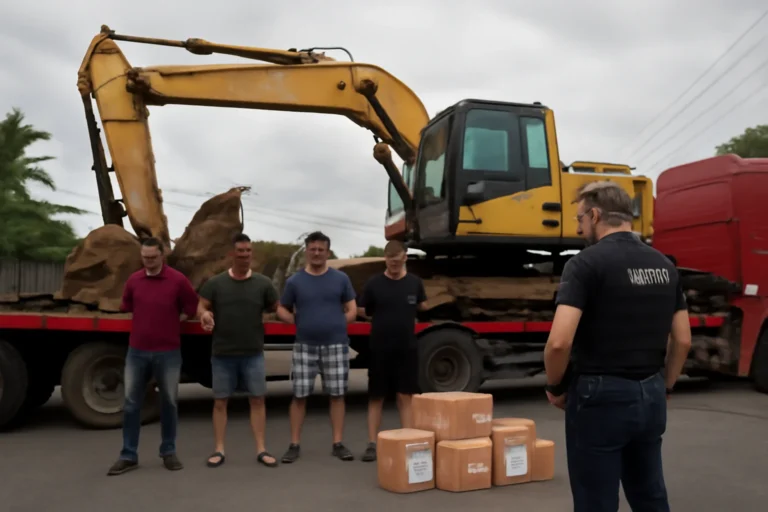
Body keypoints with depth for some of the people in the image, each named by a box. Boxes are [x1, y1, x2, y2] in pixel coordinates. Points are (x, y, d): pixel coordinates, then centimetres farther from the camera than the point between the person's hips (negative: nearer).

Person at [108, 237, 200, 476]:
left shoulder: (178, 280, -7)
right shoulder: (133, 280, 4)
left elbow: (192, 310, 2)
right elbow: (126, 309, 18)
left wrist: (170, 324, 7)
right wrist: (146, 324, 12)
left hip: (168, 352, -2)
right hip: (137, 351, 3)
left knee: (169, 403, 9)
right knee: (131, 404, 7)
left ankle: (169, 452, 24)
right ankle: (128, 456, 18)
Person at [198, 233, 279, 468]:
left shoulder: (263, 283, 2)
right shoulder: (215, 283, 1)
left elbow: (276, 308, 11)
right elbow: (201, 307, -2)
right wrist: (205, 314, -21)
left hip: (253, 353, 0)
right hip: (222, 354, 0)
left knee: (257, 399, 3)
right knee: (220, 401, 6)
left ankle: (261, 449, 11)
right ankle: (219, 450, 17)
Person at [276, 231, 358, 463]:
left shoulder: (341, 279, 4)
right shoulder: (295, 281, 3)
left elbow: (352, 310, 8)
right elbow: (281, 310, 9)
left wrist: (336, 324, -5)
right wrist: (299, 322, -5)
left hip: (335, 344, 0)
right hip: (305, 345, 0)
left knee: (337, 394, 3)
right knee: (299, 395, 2)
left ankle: (338, 444, 12)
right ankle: (294, 444, 12)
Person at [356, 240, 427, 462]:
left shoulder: (415, 283, 1)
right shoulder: (374, 283, -5)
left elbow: (422, 306, 19)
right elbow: (362, 311, 5)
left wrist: (405, 315, 10)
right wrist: (383, 318, 4)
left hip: (407, 349, 1)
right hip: (379, 349, -1)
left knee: (405, 396, 4)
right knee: (376, 397, 5)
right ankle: (372, 444, 12)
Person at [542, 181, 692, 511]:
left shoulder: (587, 262, -15)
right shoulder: (664, 265, 7)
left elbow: (559, 342, -24)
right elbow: (683, 341, 10)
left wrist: (556, 387, -6)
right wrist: (663, 387, 20)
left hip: (601, 397, -7)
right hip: (649, 396, 7)